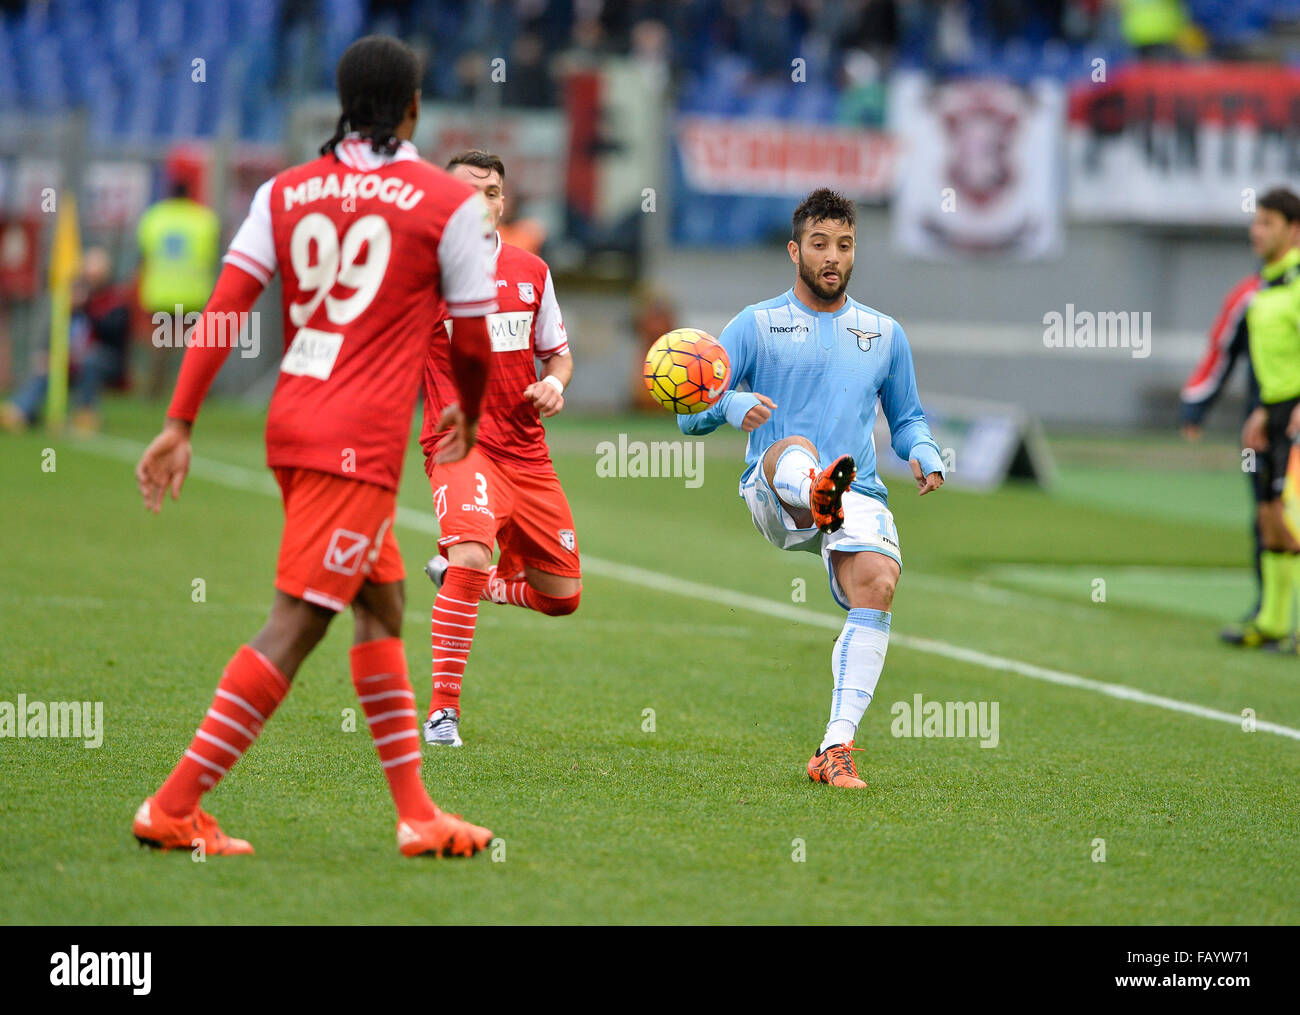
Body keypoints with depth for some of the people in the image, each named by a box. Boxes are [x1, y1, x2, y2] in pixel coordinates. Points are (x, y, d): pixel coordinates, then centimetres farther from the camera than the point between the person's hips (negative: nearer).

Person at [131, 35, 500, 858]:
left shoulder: (286, 192, 9)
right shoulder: (449, 203, -3)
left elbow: (223, 309, 2)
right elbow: (474, 338, 2)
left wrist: (180, 424, 3)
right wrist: (467, 418, 22)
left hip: (292, 422, 7)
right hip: (362, 443, -7)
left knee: (383, 605, 17)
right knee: (296, 626, -7)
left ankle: (416, 814, 18)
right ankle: (176, 806, -11)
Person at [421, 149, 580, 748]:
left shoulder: (531, 271, 11)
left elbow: (558, 353, 19)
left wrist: (554, 384, -2)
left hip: (526, 448, 6)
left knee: (562, 596, 9)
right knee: (472, 553, -32)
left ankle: (458, 574, 39)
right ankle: (443, 709, -22)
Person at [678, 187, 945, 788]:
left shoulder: (884, 334, 21)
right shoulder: (755, 326, 12)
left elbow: (906, 418, 30)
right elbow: (690, 415, 7)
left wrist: (924, 454, 6)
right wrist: (731, 406, -17)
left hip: (860, 494, 2)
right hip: (772, 492, -2)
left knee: (877, 582, -28)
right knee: (793, 448, -38)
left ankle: (836, 748, -27)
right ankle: (817, 497, -79)